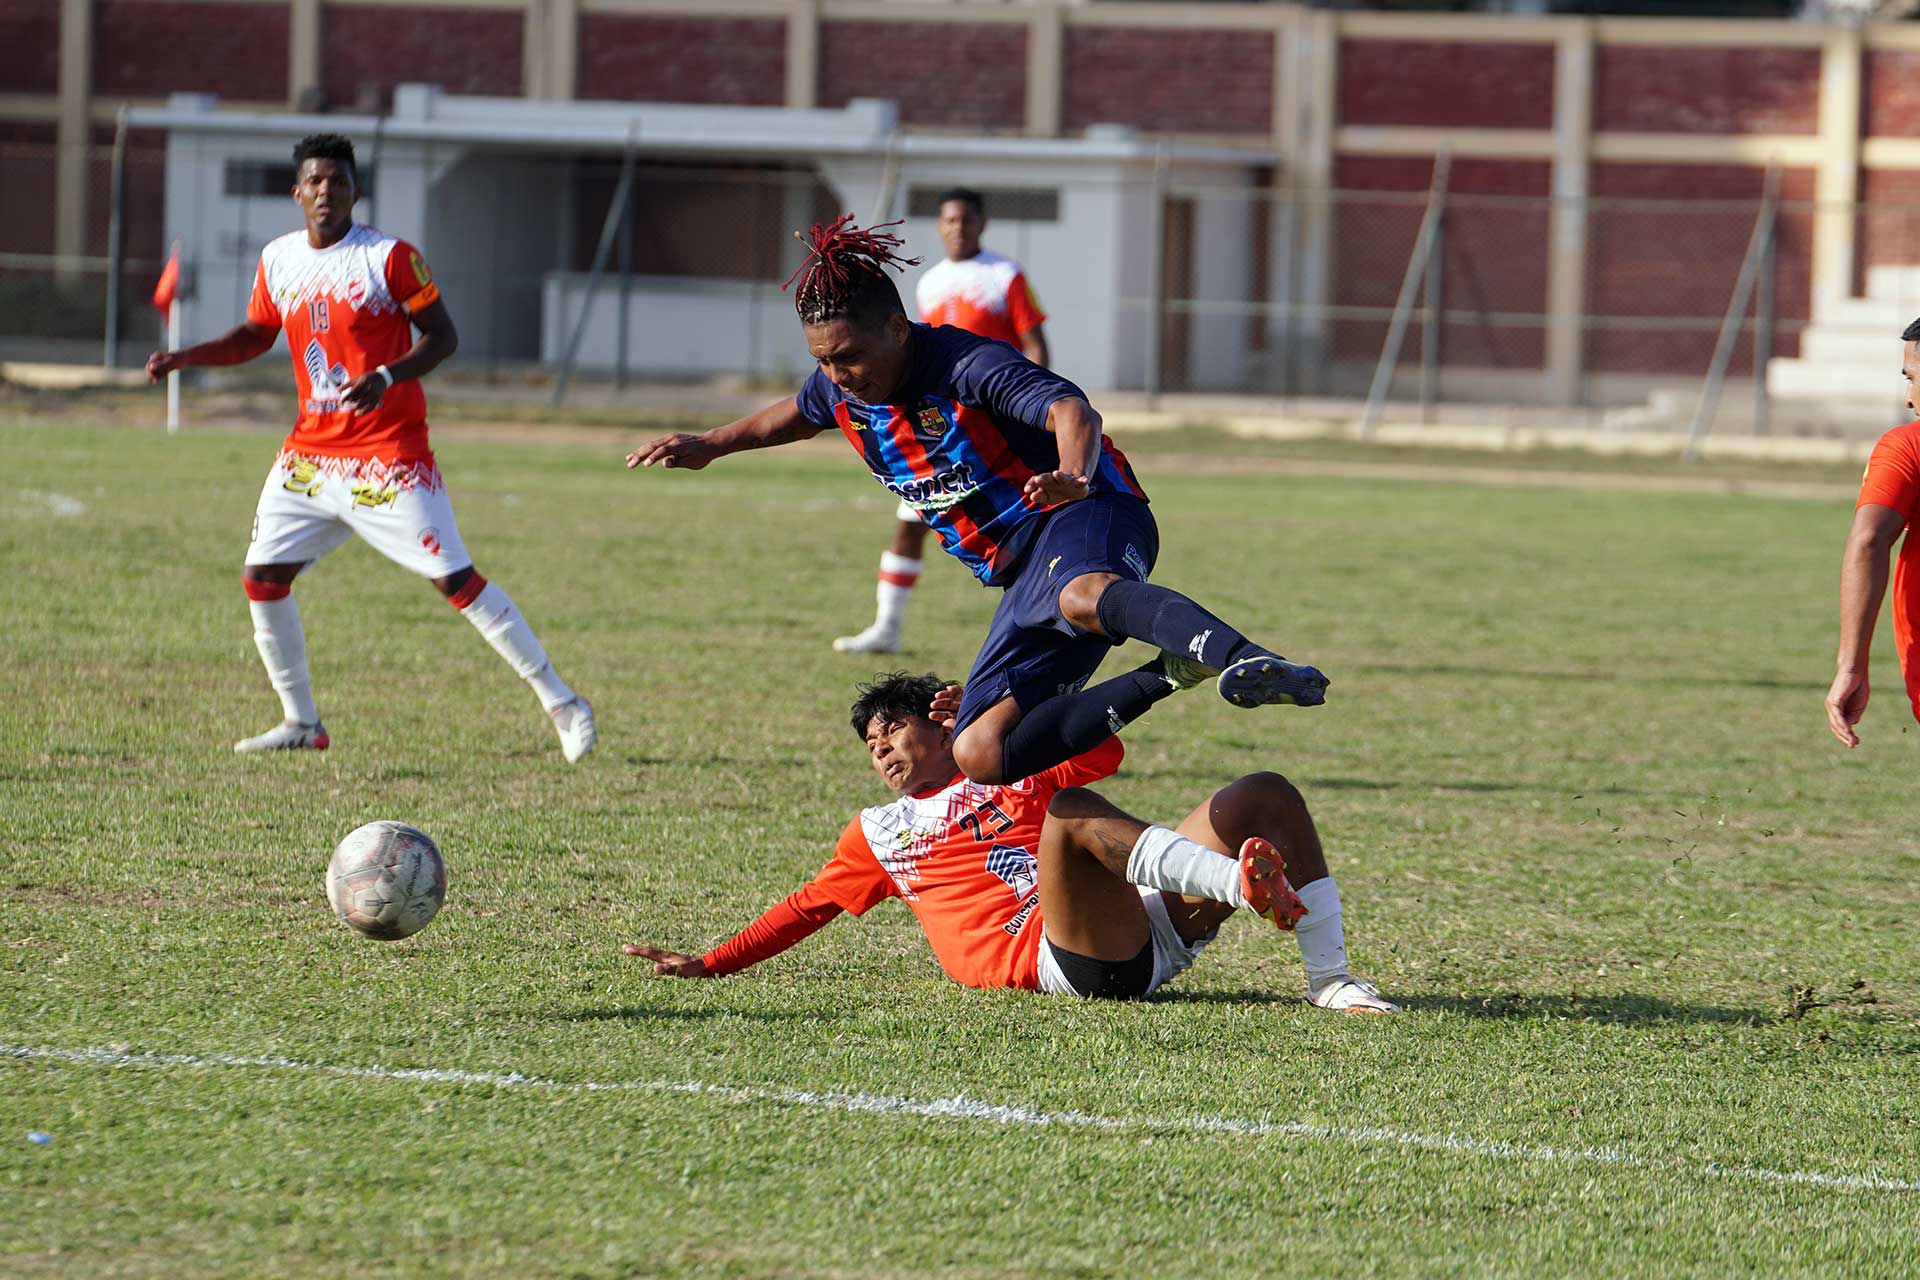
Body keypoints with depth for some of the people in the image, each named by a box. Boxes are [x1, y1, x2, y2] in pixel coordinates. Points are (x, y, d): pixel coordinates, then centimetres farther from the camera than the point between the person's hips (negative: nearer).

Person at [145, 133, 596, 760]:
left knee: (455, 579, -11)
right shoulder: (278, 260, 7)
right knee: (262, 578, 2)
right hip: (310, 449, 6)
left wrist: (386, 377, -24)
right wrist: (185, 357, 8)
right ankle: (302, 723, 16)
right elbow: (255, 335, 22)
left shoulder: (390, 258, -10)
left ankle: (562, 704, -4)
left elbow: (443, 336, -9)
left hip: (390, 450, -6)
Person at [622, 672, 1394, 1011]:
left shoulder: (1019, 772, 30)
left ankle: (1329, 978, -18)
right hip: (1054, 956, -4)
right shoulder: (881, 832, 29)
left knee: (1265, 795, -7)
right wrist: (708, 966, 25)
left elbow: (1104, 750, 17)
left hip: (1153, 930, 4)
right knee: (1072, 812, -34)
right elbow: (810, 906, 30)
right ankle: (1245, 885, -56)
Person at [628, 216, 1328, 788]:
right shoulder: (840, 390, 7)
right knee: (981, 755, -14)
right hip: (1023, 574, 8)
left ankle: (1245, 661, -73)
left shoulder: (965, 365, -18)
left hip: (1086, 516, -8)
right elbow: (799, 414, 34)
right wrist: (708, 446, 40)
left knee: (1082, 596, -48)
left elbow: (1071, 410, -35)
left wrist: (1073, 477, -56)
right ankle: (1167, 674, -17)